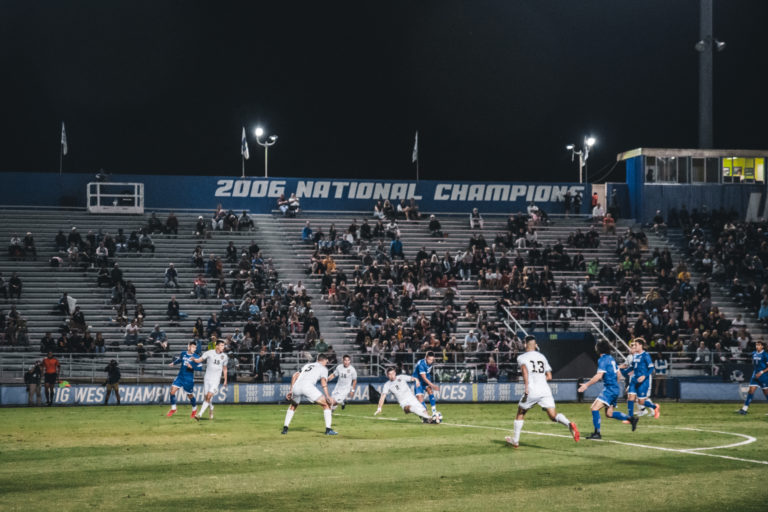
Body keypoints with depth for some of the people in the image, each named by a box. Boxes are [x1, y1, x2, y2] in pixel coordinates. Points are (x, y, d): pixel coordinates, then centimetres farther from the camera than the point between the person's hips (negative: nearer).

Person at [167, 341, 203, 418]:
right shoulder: (183, 354, 3)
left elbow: (200, 368, -10)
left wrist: (192, 367, -23)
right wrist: (173, 363, 10)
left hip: (189, 380, -3)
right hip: (180, 377, 3)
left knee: (190, 395, 6)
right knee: (172, 391, -9)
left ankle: (194, 409, 34)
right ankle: (173, 409, 6)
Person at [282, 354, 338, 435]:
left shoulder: (306, 365, 36)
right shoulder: (323, 368, 20)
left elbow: (295, 376, 25)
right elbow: (323, 381, 2)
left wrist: (291, 390, 26)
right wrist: (327, 396, -7)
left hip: (296, 386, 5)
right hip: (308, 386, -5)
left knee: (293, 406, 33)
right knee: (326, 404, 6)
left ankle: (285, 428, 25)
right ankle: (328, 429, -3)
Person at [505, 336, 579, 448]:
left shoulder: (522, 357, 5)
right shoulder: (542, 357, 20)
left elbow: (524, 369, -16)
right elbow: (549, 376, 19)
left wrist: (526, 386, -22)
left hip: (531, 391, -3)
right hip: (545, 390, 3)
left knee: (520, 413, 18)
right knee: (553, 415, -4)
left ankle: (515, 440, 24)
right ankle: (569, 424, -34)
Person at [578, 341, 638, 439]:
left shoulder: (603, 360, -12)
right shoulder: (611, 358, 16)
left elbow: (599, 376, -21)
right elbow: (617, 373, 25)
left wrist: (586, 384, -19)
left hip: (609, 389, -10)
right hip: (615, 389, 10)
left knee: (595, 408, -17)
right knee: (609, 413, 16)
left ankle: (597, 433, -22)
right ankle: (631, 419, 19)